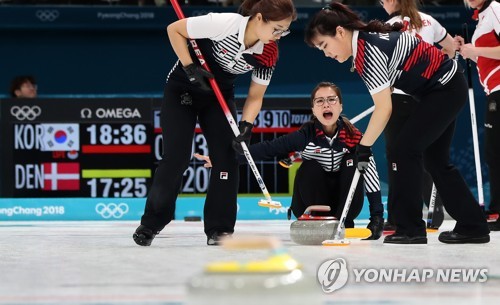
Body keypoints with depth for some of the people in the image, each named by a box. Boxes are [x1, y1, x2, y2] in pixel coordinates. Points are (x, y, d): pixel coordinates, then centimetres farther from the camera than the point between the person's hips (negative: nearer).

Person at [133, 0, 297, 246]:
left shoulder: (269, 53, -16)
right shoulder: (223, 23, -32)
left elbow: (255, 97, -6)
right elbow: (174, 30, -20)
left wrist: (246, 126, -22)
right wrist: (190, 67, -25)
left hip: (220, 95, 4)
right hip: (182, 90, -4)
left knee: (227, 155, -9)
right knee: (177, 156, -10)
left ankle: (219, 229, -1)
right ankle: (151, 223, 7)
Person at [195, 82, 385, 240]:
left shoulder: (353, 136, -13)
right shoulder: (306, 135, -16)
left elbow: (370, 172, -17)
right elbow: (267, 149, -22)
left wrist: (377, 216, -25)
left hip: (344, 198, 1)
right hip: (311, 199, -1)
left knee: (352, 163, -23)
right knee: (310, 169, -28)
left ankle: (344, 224, -13)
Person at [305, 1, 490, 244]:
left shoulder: (367, 51, -24)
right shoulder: (369, 36, 4)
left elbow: (384, 108, -25)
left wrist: (364, 147, -20)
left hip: (444, 89, -10)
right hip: (448, 87, 10)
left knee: (403, 152, -10)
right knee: (435, 159, 14)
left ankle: (410, 228, -6)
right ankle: (473, 226, 19)